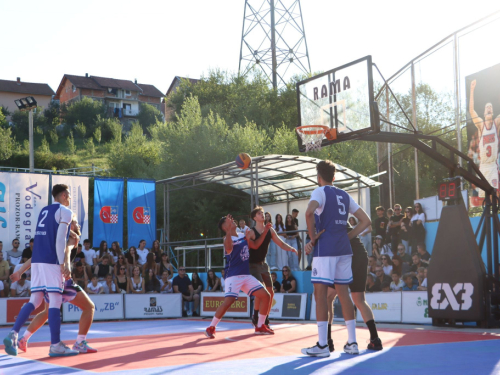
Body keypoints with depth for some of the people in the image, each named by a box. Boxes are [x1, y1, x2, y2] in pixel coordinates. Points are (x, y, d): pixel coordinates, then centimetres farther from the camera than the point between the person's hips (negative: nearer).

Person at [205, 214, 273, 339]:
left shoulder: (243, 236, 11)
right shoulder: (228, 239, -10)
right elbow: (229, 249, -32)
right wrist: (229, 231, -41)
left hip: (247, 275, 7)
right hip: (233, 276, -7)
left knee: (266, 296, 2)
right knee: (229, 301, -23)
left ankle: (260, 327, 15)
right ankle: (211, 328, -8)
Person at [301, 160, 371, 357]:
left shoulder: (320, 191, -3)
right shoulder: (345, 195, 17)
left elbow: (309, 212, -24)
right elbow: (365, 221, 16)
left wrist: (313, 237, -12)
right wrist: (347, 237, 13)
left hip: (325, 248, -7)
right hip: (344, 248, 7)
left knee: (320, 292, -4)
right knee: (343, 292, 11)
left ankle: (322, 345, -5)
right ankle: (352, 342, 12)